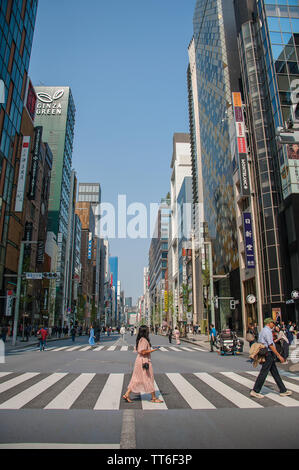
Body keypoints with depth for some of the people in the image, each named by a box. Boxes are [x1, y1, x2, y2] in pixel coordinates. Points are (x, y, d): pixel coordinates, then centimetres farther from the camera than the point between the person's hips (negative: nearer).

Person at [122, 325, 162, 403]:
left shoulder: (140, 340, 11)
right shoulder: (144, 340, -19)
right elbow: (143, 352, -23)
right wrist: (153, 350, -16)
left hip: (139, 360, 10)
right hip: (144, 361, -10)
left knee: (136, 379, 13)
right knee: (149, 379, 2)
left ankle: (127, 395, 12)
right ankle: (154, 398, 14)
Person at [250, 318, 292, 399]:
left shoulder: (263, 331, 16)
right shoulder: (267, 331, -15)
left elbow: (261, 343, 20)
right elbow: (271, 345, -20)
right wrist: (279, 356, -16)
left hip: (265, 353, 10)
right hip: (269, 354, -10)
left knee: (275, 372, 13)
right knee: (263, 373, -5)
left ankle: (283, 391, 20)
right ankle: (255, 391, -1)